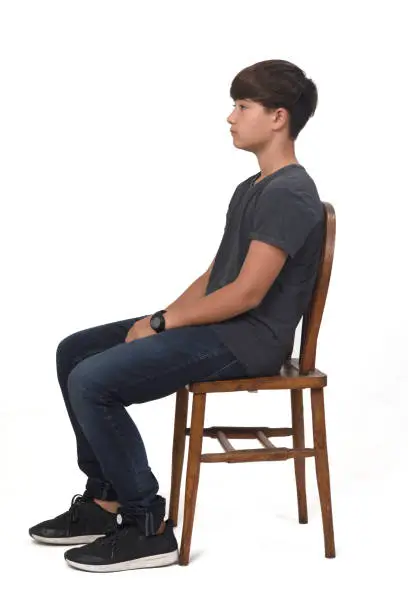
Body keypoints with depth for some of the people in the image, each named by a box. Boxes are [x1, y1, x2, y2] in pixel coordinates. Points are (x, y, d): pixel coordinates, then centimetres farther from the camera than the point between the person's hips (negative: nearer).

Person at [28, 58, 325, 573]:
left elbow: (245, 294, -22)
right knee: (74, 352, 9)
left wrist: (163, 322, -12)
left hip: (246, 340, -11)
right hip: (216, 325, 11)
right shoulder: (252, 188, 17)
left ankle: (148, 527, -10)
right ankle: (105, 500, 11)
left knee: (91, 381, -21)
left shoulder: (289, 194, -17)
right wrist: (164, 319, 5)